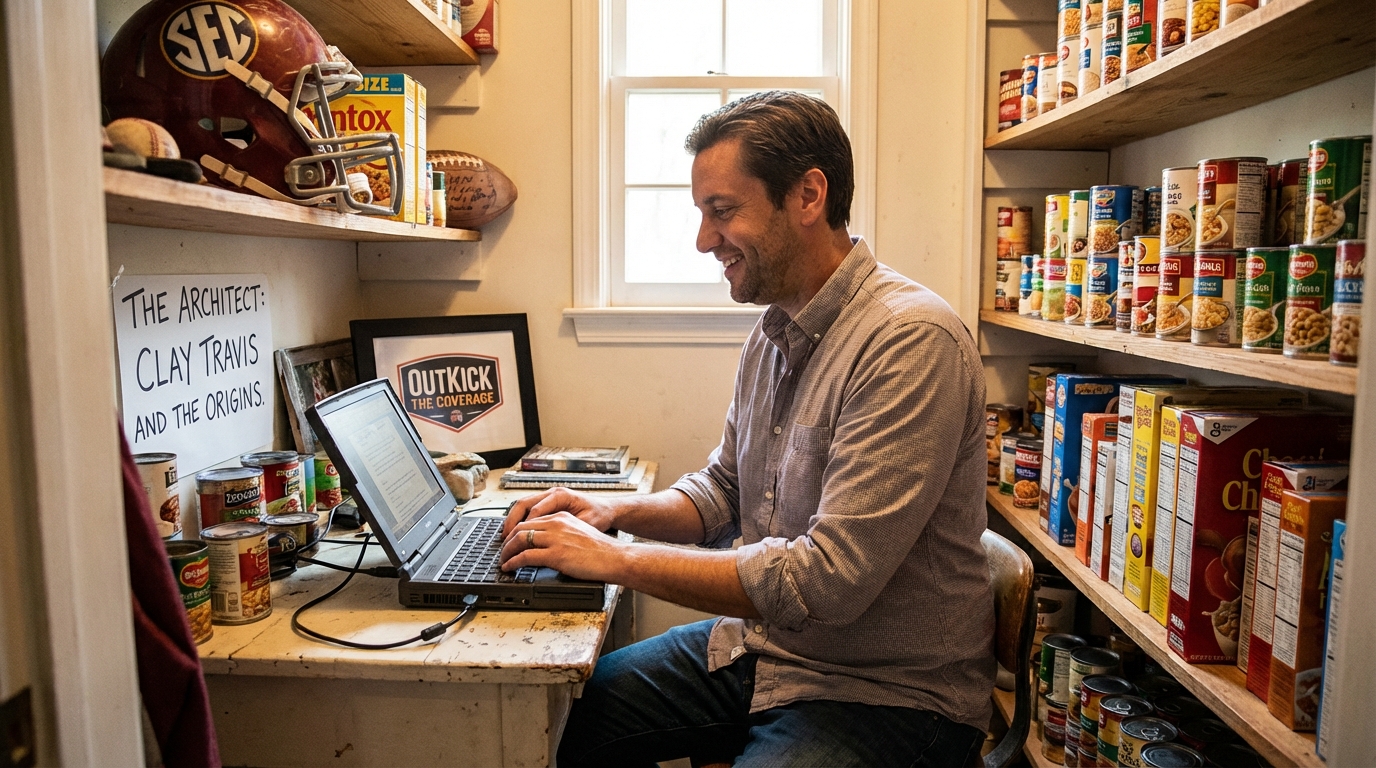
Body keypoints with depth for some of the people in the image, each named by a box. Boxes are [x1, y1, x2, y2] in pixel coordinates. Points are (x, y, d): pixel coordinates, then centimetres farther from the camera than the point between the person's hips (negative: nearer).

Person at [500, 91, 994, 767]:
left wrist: (619, 559, -22)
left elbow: (830, 579, -29)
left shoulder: (911, 341, -24)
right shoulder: (772, 334, 5)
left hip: (887, 693, -7)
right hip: (760, 646, 8)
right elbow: (723, 491, 15)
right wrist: (617, 511, -4)